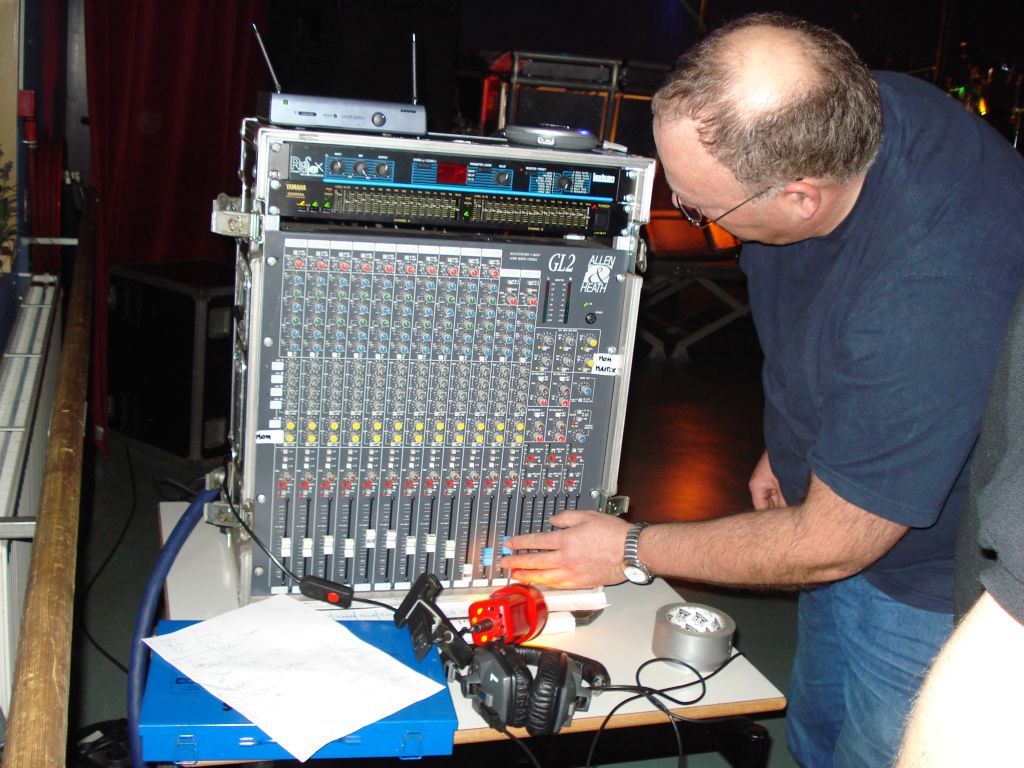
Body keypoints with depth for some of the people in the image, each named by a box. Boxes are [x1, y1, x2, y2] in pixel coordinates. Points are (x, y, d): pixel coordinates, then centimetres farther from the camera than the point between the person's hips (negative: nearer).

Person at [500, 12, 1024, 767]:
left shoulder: (933, 296, -41)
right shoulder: (837, 113, -18)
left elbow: (830, 544, -27)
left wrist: (632, 552, -15)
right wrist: (793, 441, 9)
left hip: (941, 578, -7)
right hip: (848, 505, 7)